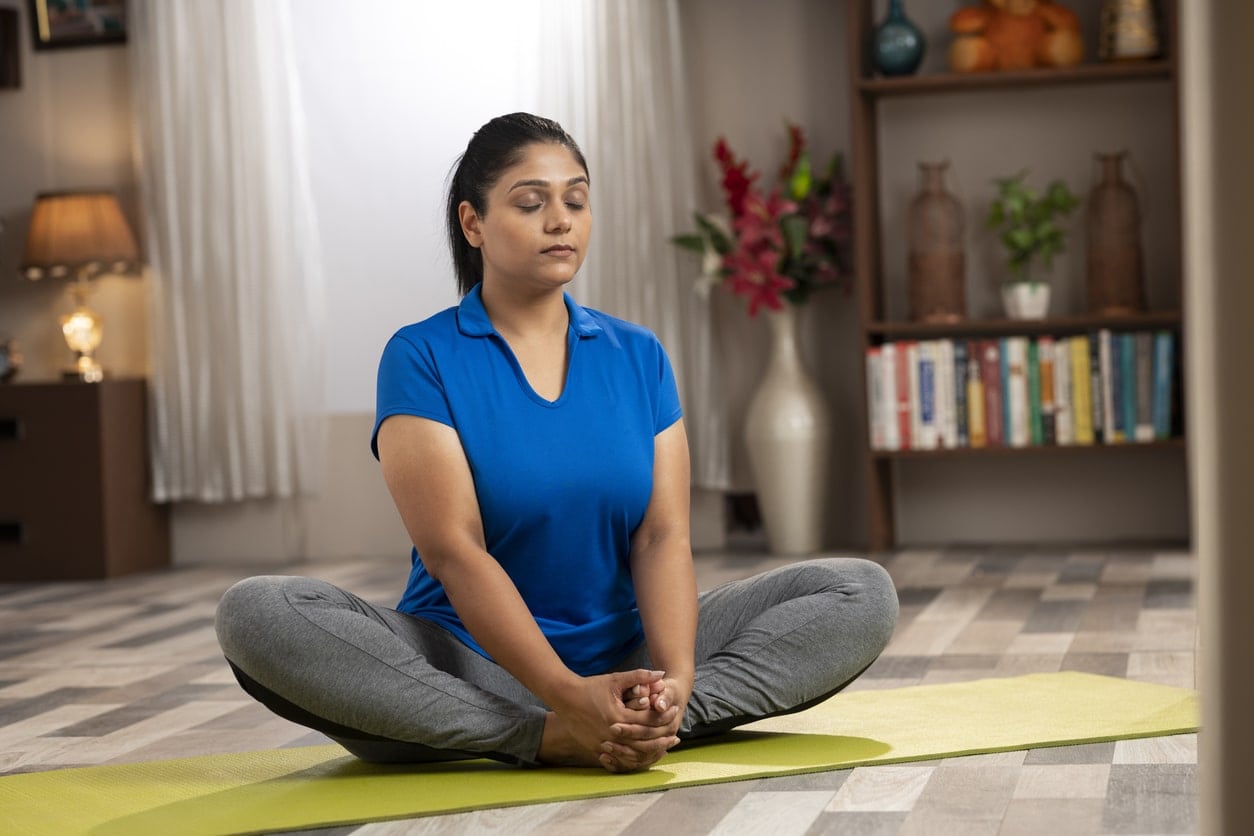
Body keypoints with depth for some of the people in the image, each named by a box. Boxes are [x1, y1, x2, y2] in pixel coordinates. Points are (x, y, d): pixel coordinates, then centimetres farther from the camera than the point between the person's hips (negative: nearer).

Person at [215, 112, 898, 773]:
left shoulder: (639, 358, 9)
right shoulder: (421, 358, -3)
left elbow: (663, 534, -2)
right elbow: (453, 549, -15)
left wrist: (673, 677, -23)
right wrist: (567, 695, -28)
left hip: (623, 652, 4)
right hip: (468, 663, -3)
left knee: (863, 593, -12)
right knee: (256, 614, -30)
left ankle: (645, 723, -30)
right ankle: (549, 739, -32)